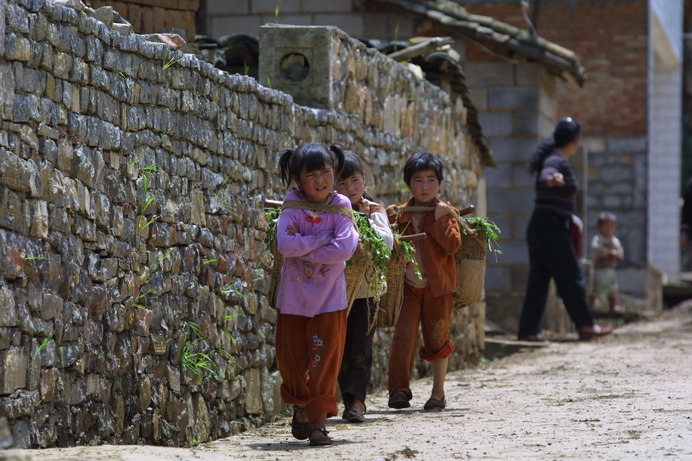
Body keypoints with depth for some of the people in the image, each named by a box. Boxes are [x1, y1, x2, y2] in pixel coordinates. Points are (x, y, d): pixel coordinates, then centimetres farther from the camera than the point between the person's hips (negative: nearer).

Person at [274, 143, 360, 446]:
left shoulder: (340, 207, -5)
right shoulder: (292, 206, -5)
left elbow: (344, 249, -20)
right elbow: (285, 244, -22)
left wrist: (303, 249, -18)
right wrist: (323, 239, -18)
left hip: (329, 295, -1)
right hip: (294, 294, 1)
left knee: (326, 358, -4)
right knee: (291, 357, 7)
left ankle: (319, 420, 1)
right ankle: (301, 408, 30)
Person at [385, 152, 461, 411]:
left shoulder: (446, 213, -1)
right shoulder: (402, 214, 7)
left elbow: (453, 245, -13)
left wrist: (440, 220, -21)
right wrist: (390, 222, -7)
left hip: (438, 286, -2)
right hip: (408, 285, 2)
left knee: (437, 339, 7)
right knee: (403, 336, -7)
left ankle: (438, 393, 17)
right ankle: (399, 390, -2)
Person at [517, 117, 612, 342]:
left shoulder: (555, 159, 17)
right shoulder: (557, 161, -12)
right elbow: (544, 177, -34)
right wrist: (552, 180, -58)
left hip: (539, 227, 10)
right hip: (551, 226, -10)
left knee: (538, 279, 8)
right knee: (571, 277, -2)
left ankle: (527, 330, 6)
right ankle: (585, 326, 3)